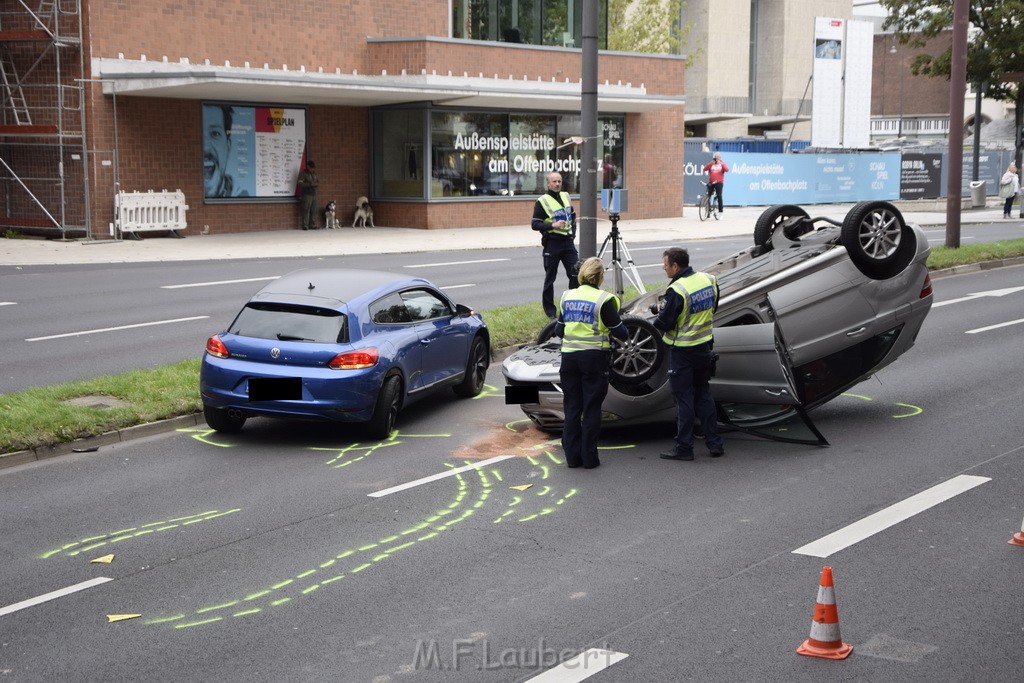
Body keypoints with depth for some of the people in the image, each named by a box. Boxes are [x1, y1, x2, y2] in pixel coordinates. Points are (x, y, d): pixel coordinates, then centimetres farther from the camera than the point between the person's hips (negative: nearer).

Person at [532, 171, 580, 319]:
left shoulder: (566, 196, 11)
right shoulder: (542, 201, -7)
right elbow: (535, 224, -10)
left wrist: (573, 232, 10)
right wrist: (552, 225, -23)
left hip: (568, 242, 5)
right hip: (552, 243, -5)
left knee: (576, 274, -2)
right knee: (550, 278, 3)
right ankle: (550, 311, 13)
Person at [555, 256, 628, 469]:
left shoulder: (567, 296, 4)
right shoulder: (603, 300, -10)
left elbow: (559, 330, 9)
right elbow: (619, 331, -9)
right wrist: (624, 334, 13)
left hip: (569, 356, 4)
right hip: (594, 357, -4)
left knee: (572, 407, 11)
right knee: (592, 409, 5)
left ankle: (572, 456, 12)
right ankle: (589, 457, 7)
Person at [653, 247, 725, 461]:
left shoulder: (677, 290, -23)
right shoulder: (709, 280, 0)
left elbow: (664, 323, -19)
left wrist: (658, 318, 2)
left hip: (682, 351, -7)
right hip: (705, 345, 7)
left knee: (683, 399, 1)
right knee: (703, 394, 17)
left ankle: (684, 448, 6)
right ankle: (715, 443, 18)